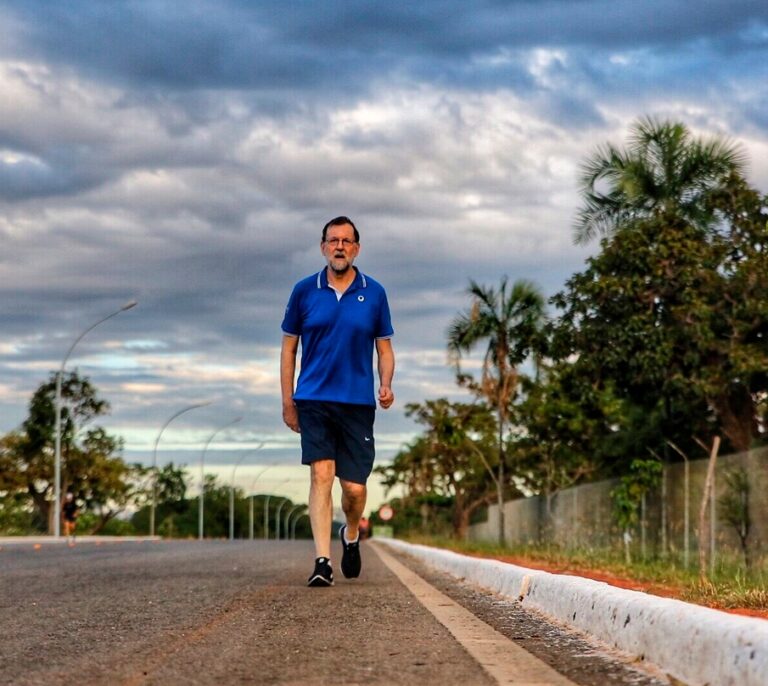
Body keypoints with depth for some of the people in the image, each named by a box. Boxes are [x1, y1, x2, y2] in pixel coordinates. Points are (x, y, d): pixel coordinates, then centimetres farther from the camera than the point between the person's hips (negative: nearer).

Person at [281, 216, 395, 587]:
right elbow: (289, 348, 10)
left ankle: (351, 535, 32)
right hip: (313, 400, 0)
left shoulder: (374, 293, 5)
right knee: (321, 475, -13)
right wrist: (287, 401, 6)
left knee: (354, 487, 0)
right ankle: (322, 561, -12)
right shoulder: (304, 291, 4)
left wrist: (386, 386, -8)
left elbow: (384, 348, 10)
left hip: (358, 402, 1)